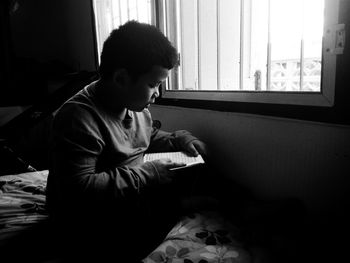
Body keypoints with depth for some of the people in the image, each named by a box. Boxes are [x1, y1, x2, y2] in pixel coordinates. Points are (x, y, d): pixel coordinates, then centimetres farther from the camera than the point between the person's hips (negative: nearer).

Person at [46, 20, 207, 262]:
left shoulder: (134, 104, 1)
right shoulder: (79, 117, -26)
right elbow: (78, 192, -31)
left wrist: (180, 139, 1)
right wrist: (147, 174, -28)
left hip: (134, 195, 8)